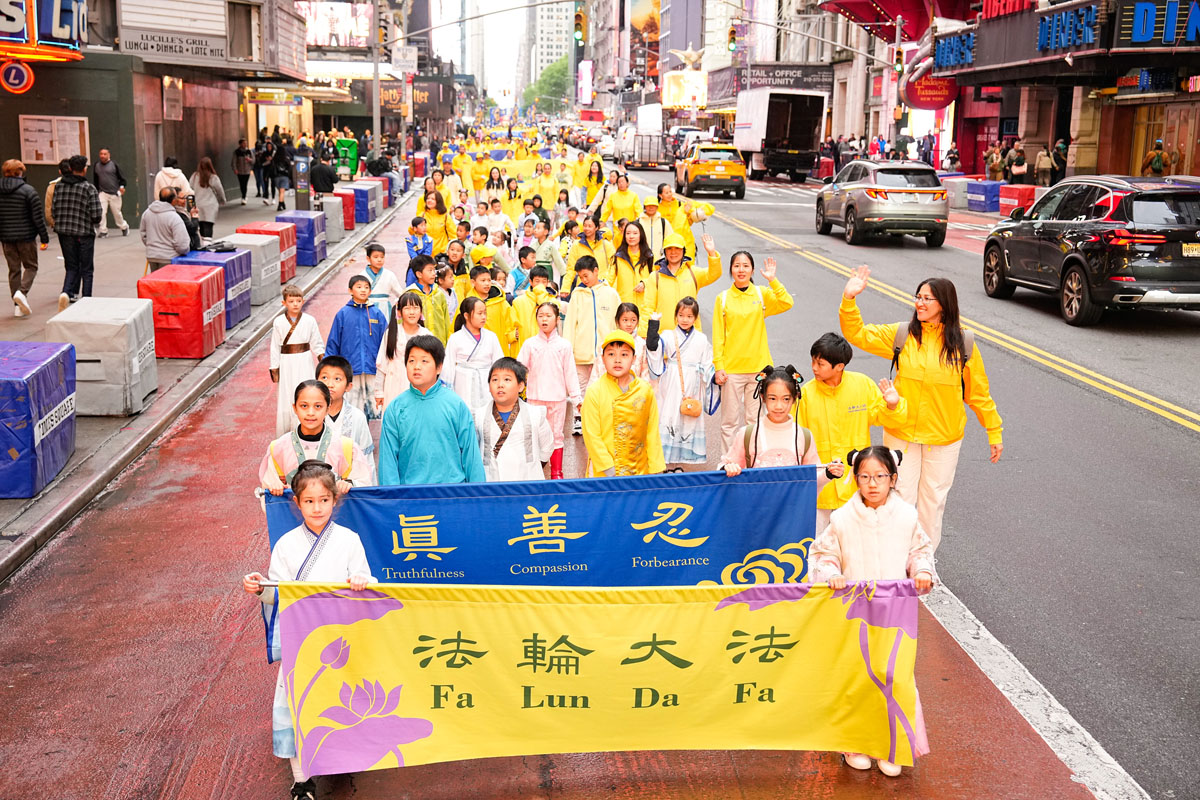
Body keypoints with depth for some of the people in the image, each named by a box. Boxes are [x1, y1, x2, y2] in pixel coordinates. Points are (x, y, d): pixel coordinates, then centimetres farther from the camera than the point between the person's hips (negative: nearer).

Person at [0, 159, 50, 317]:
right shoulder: (27, 190, -11)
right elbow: (38, 216, -11)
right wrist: (44, 237, -5)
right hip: (26, 236, -4)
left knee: (14, 269, 12)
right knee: (30, 266, 11)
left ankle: (17, 305, 11)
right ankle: (22, 292, -14)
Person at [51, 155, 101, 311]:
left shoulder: (59, 186, 2)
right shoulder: (89, 188, -11)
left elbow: (53, 210, 3)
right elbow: (96, 215, -14)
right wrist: (98, 218, 8)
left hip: (64, 233, 4)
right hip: (84, 233, -4)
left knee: (71, 267, 14)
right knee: (86, 270, 9)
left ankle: (66, 293, -10)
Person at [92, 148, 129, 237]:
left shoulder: (114, 164, -2)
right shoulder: (96, 166, 8)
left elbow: (121, 177, 1)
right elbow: (95, 180, 17)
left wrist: (122, 186, -14)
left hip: (114, 193, -2)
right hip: (103, 193, 2)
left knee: (116, 212, 5)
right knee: (101, 212, -11)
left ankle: (124, 227, 29)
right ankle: (103, 231, -4)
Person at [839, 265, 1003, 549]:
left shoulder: (963, 344, -5)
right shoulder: (901, 335, -3)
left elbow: (978, 392, 2)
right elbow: (857, 333, -2)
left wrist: (994, 432, 6)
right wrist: (849, 299, -17)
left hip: (944, 438, 0)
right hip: (901, 434, 0)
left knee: (933, 499, 11)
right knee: (901, 497, 6)